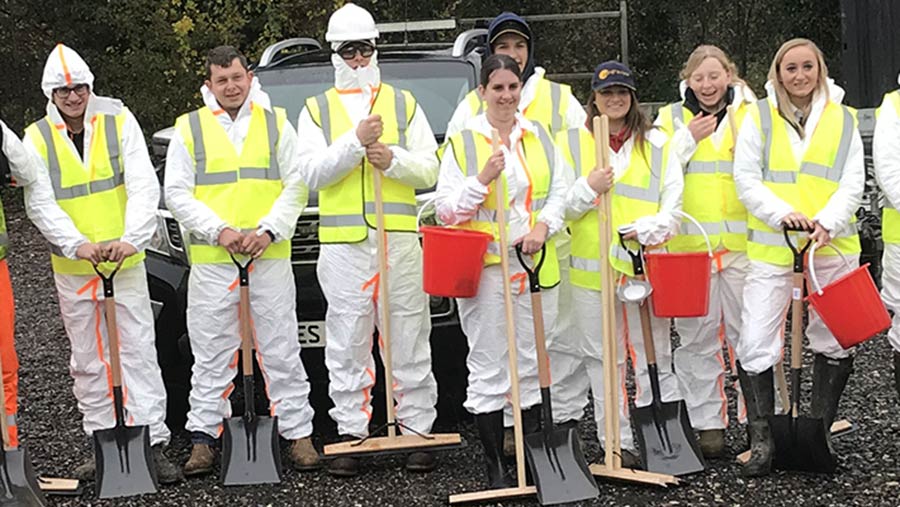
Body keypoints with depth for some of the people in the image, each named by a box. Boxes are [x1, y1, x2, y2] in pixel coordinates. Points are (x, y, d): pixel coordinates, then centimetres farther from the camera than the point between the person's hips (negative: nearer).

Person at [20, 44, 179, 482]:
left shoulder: (119, 121, -1)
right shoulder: (37, 138, 1)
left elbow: (144, 186, -8)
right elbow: (39, 203, -7)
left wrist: (131, 240, -23)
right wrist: (78, 244, -23)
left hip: (126, 262, -1)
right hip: (72, 269, 2)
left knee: (139, 352, -4)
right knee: (87, 361, 9)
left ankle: (153, 442, -2)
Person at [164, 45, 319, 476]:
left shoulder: (275, 122, 11)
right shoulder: (189, 128, 8)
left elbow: (296, 186, 6)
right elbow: (176, 193, 3)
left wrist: (267, 230, -9)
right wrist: (219, 230, -10)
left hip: (271, 255, 0)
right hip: (211, 259, 0)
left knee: (281, 351, 3)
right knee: (211, 355, 3)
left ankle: (298, 433, 8)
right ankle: (203, 437, 9)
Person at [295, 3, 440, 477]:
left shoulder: (405, 104, 14)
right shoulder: (317, 110, 12)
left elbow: (430, 170, 8)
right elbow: (312, 173, -2)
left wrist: (393, 160, -10)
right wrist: (356, 141, -14)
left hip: (401, 240, 0)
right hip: (343, 243, 0)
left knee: (410, 343, 2)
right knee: (347, 348, 1)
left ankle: (418, 432, 9)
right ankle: (351, 436, 8)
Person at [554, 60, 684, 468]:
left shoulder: (657, 144, 9)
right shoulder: (571, 143, 8)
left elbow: (674, 203, 5)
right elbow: (557, 205, 4)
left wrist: (645, 229, -13)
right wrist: (588, 188, -15)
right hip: (592, 265, 0)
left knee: (654, 356, 2)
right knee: (603, 358, 2)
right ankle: (617, 443, 8)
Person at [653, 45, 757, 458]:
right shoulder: (671, 119, 11)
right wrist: (689, 139, -6)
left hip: (744, 241, 0)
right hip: (689, 243, 0)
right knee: (698, 337, 2)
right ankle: (707, 422, 9)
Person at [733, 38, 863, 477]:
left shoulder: (842, 120, 9)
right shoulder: (759, 117, 5)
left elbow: (853, 183, 1)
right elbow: (745, 179, -1)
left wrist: (827, 223, -16)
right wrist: (783, 214, -17)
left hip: (832, 245, 2)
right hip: (771, 246, -2)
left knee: (833, 342, 10)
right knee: (755, 345, -9)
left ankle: (819, 433, 25)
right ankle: (761, 441, -1)